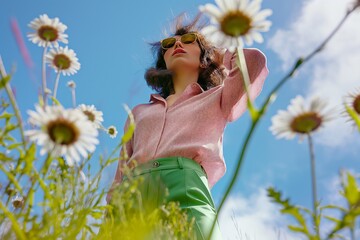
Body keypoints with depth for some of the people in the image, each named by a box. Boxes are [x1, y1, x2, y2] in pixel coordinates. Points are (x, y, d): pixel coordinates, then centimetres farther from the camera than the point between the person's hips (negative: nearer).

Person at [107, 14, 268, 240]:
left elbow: (255, 60, 9)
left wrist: (217, 55, 30)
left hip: (186, 189, -2)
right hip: (131, 196, 3)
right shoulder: (139, 112, 32)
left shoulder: (215, 100, 25)